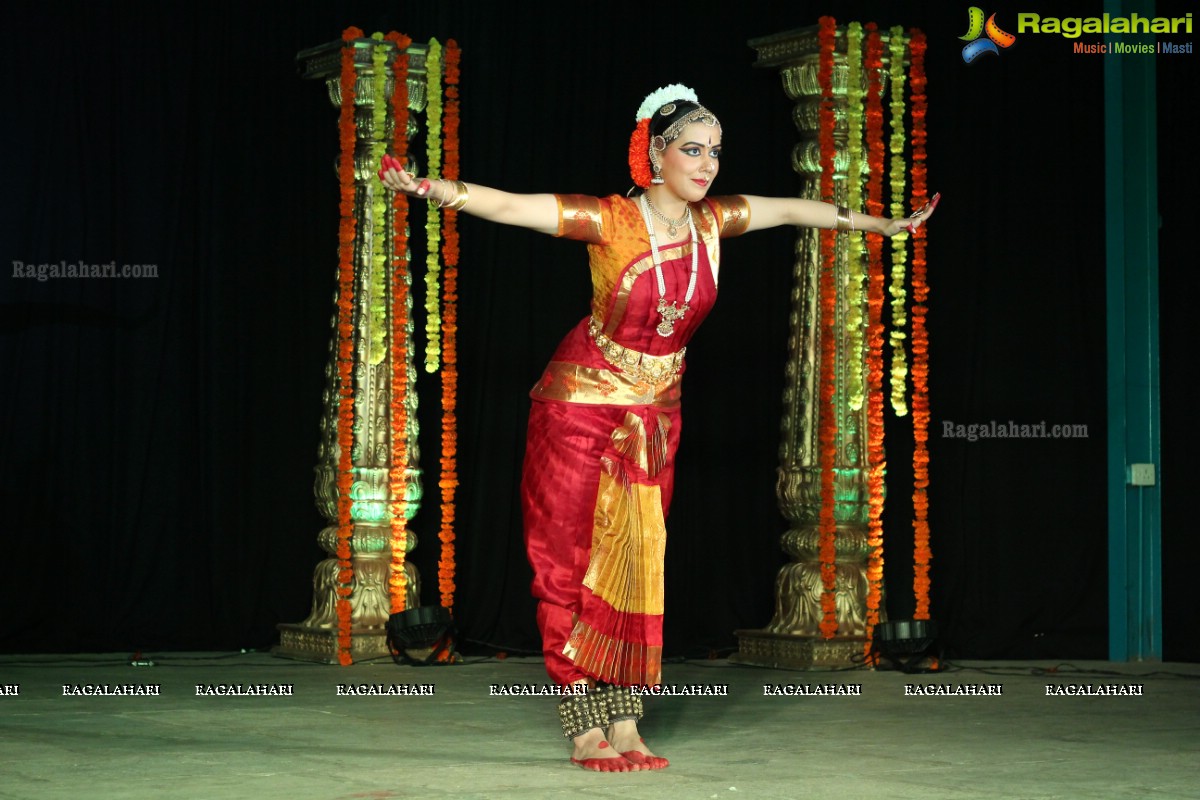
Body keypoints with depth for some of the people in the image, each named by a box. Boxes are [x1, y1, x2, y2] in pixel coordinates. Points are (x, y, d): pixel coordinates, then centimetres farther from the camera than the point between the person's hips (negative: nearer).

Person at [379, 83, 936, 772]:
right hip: (582, 405, -5)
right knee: (574, 565, -4)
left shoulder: (714, 221, -2)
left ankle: (625, 726, 4)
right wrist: (435, 190, -42)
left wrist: (884, 224, 26)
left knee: (637, 567, 2)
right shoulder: (610, 220, -17)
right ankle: (587, 732, -1)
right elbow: (510, 205, -26)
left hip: (655, 415, 5)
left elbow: (797, 209, 14)